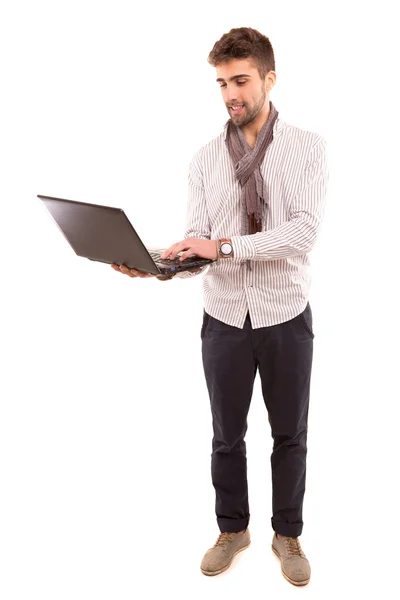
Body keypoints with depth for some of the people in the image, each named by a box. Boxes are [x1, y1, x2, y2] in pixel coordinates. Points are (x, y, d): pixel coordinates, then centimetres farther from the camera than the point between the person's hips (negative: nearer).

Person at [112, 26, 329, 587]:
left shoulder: (307, 147, -5)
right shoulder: (205, 159, 2)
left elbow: (303, 231, -19)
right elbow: (200, 243, -4)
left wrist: (225, 246, -27)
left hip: (286, 315, -2)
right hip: (224, 316, 2)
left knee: (290, 435, 14)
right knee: (227, 434, 15)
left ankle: (287, 534, 36)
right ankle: (232, 529, 38)